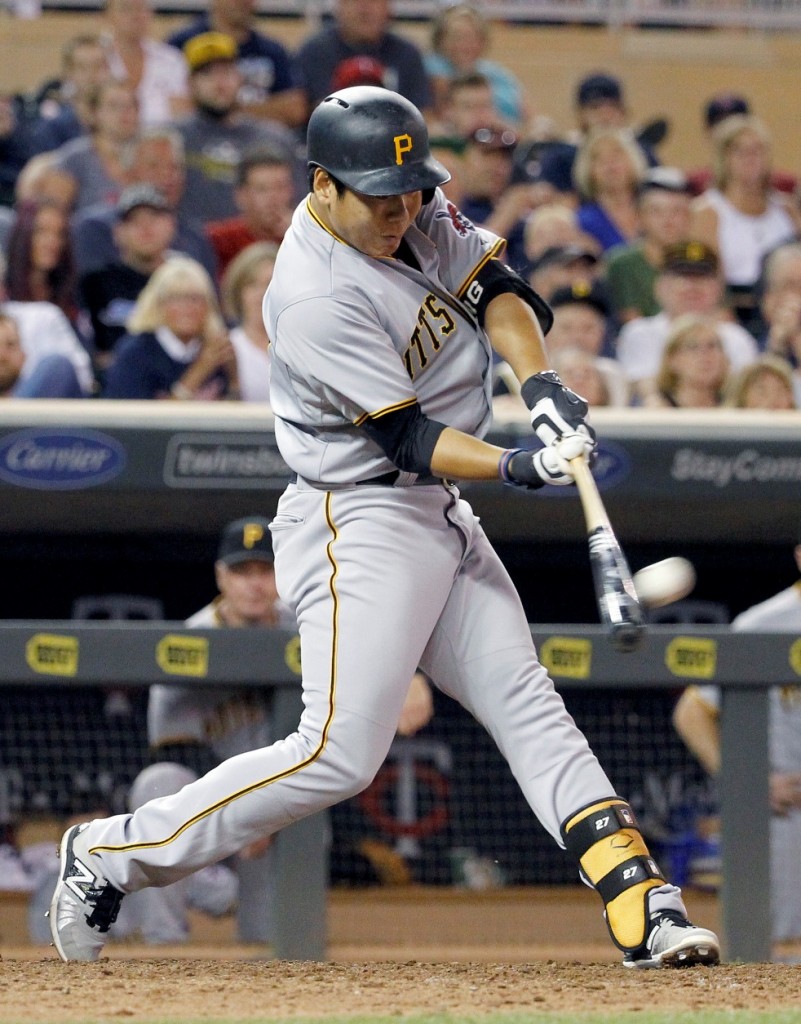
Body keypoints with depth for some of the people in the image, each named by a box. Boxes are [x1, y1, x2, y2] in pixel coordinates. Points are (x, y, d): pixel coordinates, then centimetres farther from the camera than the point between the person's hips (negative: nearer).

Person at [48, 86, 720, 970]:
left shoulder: (413, 218, 2)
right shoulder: (315, 298, -23)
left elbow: (497, 287, 4)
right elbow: (408, 438, -23)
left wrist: (539, 382, -15)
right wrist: (514, 465, -35)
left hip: (441, 518, 9)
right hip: (359, 524, -9)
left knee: (530, 710, 4)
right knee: (340, 753, -14)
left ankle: (643, 907, 2)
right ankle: (114, 852, -4)